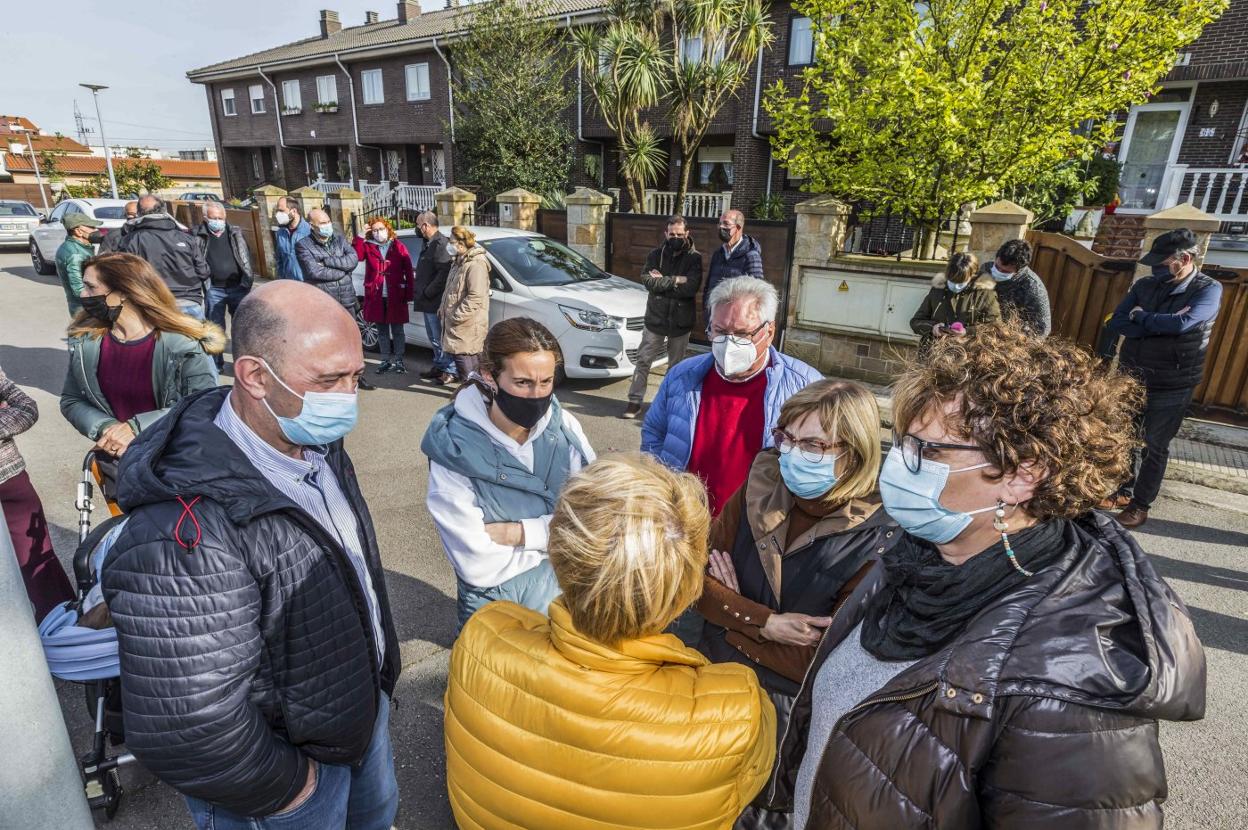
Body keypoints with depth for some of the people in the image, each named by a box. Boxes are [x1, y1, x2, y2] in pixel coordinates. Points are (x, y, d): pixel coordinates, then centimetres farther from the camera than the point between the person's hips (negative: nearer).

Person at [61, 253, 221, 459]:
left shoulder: (184, 343, -14)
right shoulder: (83, 340, 2)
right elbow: (71, 401, 9)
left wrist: (137, 427, -20)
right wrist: (105, 428, -11)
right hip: (116, 457, 4)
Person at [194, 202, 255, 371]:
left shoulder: (235, 233, 4)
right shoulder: (200, 236, -1)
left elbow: (247, 257, 5)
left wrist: (247, 280, -2)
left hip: (238, 287, 1)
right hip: (214, 290, 0)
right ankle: (216, 363, 20)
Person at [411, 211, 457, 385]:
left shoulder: (440, 244, -16)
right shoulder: (430, 243, 17)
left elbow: (444, 273, -25)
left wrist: (428, 292, -20)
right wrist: (421, 293, 14)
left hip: (436, 302, -10)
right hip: (428, 302, 10)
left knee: (440, 337, -5)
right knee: (434, 337, 18)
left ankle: (450, 371, 2)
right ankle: (439, 367, 28)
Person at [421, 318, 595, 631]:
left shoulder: (564, 426, -14)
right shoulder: (453, 450, -24)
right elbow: (478, 565, -25)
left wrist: (515, 533, -22)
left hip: (566, 592, 4)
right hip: (496, 604, -3)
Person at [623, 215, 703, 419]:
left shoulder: (694, 257, -5)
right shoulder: (656, 254, 0)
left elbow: (691, 287, -20)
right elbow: (647, 280, -15)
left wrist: (662, 282, -15)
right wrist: (675, 280, -18)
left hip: (681, 321, -1)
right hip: (655, 318, 1)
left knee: (676, 365, 12)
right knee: (643, 361, 4)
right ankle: (635, 401, 14)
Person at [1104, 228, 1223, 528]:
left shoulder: (1209, 290, -11)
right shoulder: (1145, 285, 0)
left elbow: (1181, 324, -28)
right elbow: (1115, 324, -9)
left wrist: (1140, 317, -13)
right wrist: (1162, 326, -19)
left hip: (1171, 387, -4)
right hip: (1131, 378, 4)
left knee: (1154, 447, 7)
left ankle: (1140, 505, 21)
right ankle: (1124, 491, 32)